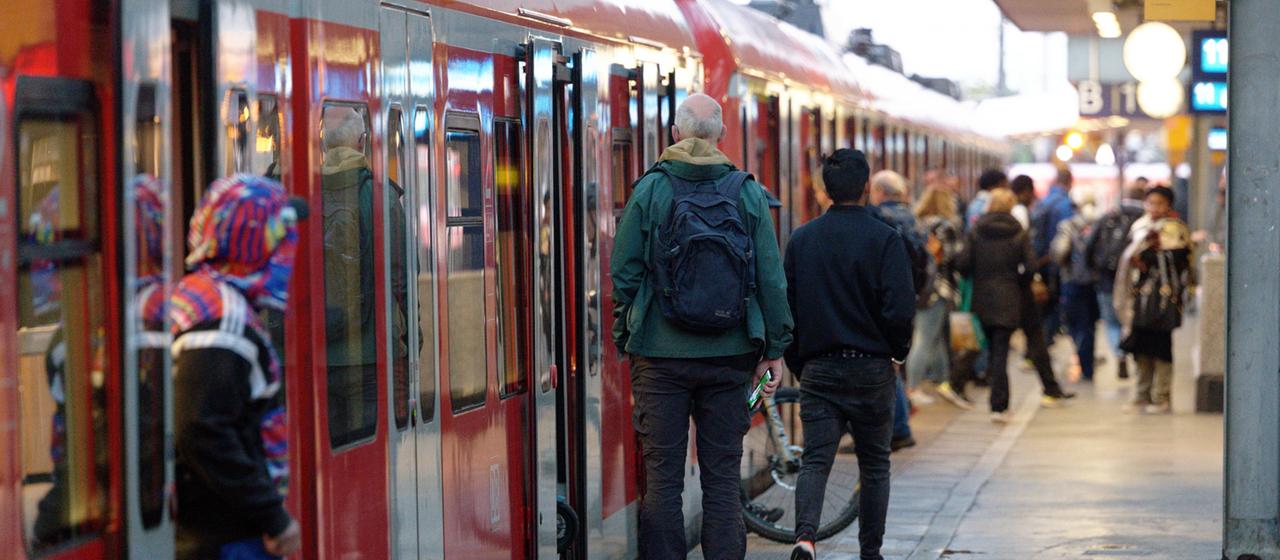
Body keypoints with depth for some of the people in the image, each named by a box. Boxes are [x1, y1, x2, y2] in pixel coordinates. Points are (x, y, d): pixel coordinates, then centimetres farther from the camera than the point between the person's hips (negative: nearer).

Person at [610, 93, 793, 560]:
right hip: (728, 355, 1)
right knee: (722, 476, 7)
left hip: (660, 351, -1)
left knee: (662, 474, 4)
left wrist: (625, 336, 9)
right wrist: (775, 348, 9)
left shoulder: (649, 190, -3)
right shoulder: (748, 193, 1)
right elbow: (771, 279, 1)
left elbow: (623, 273, -3)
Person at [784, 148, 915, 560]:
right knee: (874, 465, 12)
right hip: (871, 368, -2)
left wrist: (798, 364, 15)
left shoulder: (801, 240, 4)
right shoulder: (884, 239, -8)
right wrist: (898, 352, 5)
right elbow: (900, 309, -14)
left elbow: (785, 308, 5)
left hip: (818, 368, 2)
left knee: (815, 460, -1)